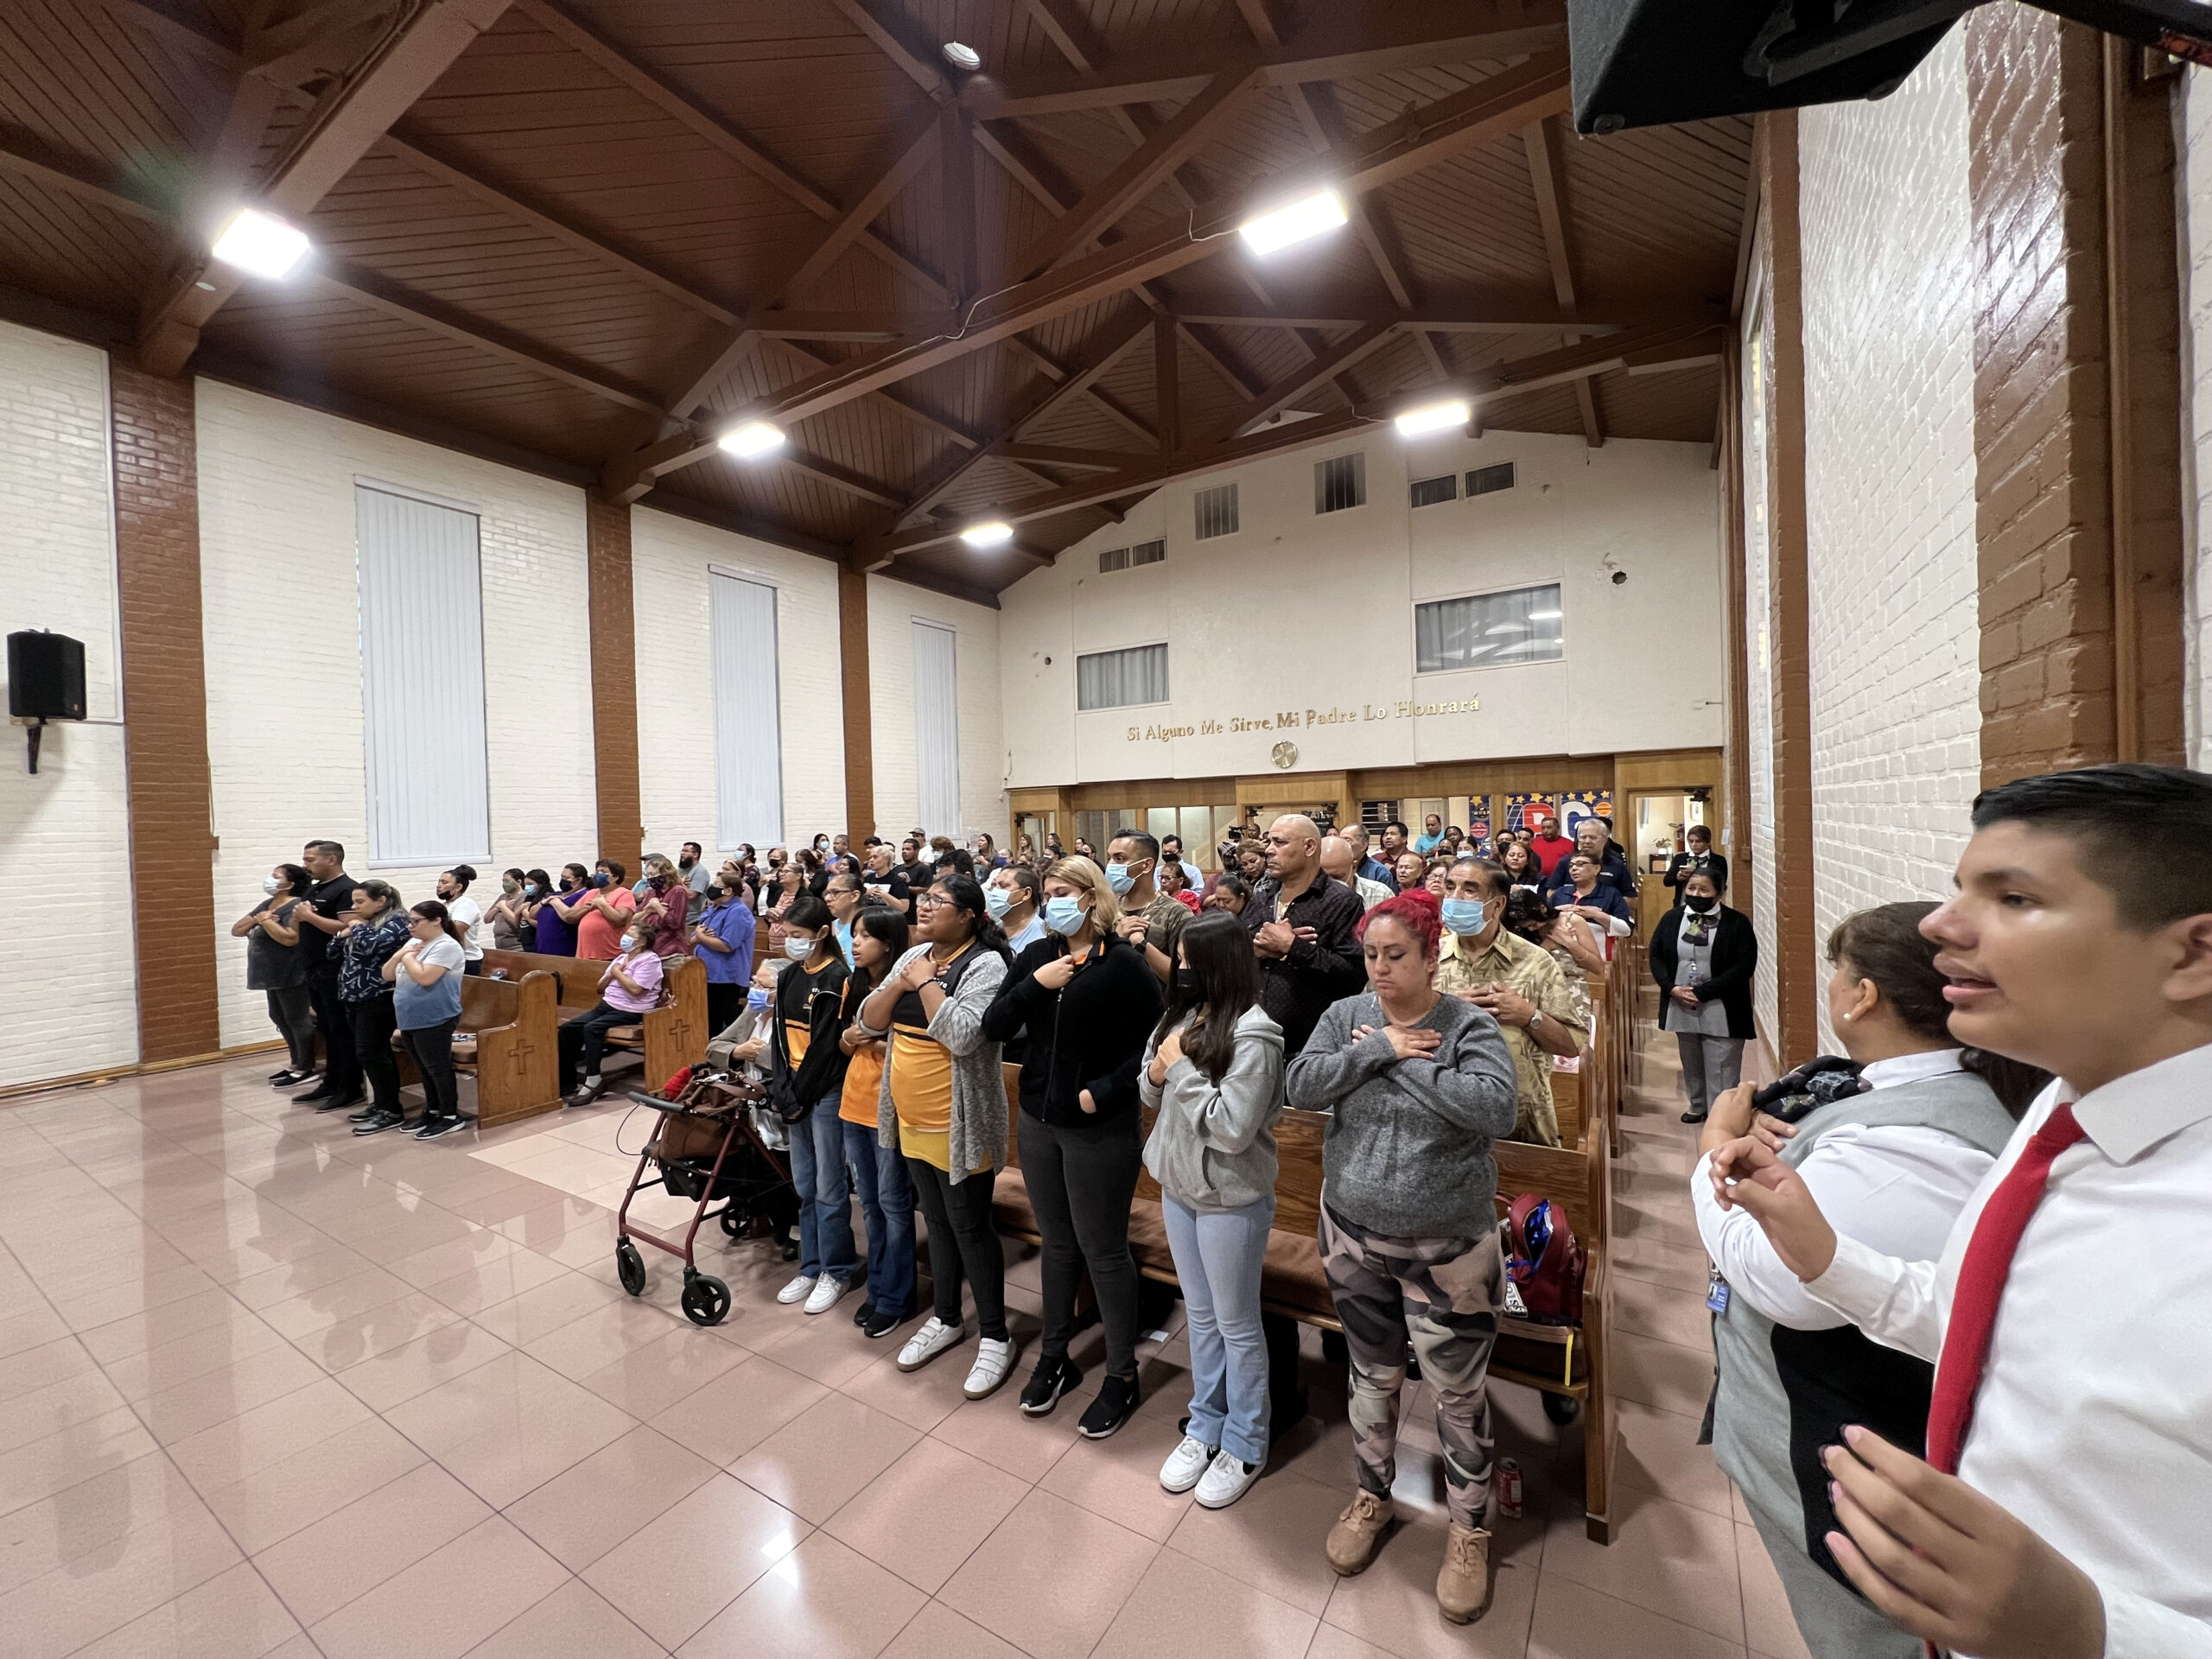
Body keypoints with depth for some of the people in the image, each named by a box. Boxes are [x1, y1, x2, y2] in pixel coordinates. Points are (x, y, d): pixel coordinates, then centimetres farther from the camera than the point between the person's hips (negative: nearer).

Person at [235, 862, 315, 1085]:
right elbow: (236, 931, 12)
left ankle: (306, 1070, 5)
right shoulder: (266, 904, 12)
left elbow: (289, 938, -29)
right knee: (279, 1018, 17)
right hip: (274, 974, 10)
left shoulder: (295, 907, -16)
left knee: (297, 1019, -3)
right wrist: (256, 919, -7)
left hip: (291, 974, -10)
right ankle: (296, 1064, 28)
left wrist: (266, 920, -17)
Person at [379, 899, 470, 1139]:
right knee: (425, 1069, 17)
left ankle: (451, 1116, 6)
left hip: (435, 1020, -9)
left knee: (438, 1068, -2)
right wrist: (398, 955, -4)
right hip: (410, 1019, 9)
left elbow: (424, 977, -26)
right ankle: (433, 1111, 28)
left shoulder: (446, 946, -16)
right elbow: (387, 976, 14)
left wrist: (408, 956, -11)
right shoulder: (413, 943, 12)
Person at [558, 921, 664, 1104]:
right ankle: (567, 1082, -3)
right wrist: (611, 974, 0)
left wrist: (617, 972, -7)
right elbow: (600, 988, 21)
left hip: (629, 1012, -9)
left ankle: (593, 1082, -21)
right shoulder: (620, 957, 18)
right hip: (607, 1006, 9)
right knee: (567, 1029, -7)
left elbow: (635, 989, -22)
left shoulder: (649, 959, -9)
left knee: (591, 1029, -30)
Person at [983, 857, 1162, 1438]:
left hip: (1101, 1129, -5)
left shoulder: (1125, 963, -13)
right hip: (1038, 1121, 5)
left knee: (1103, 1250, 9)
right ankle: (1055, 1357, 40)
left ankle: (1122, 1375, 30)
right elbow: (993, 1028, -4)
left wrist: (1103, 1091, -20)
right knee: (1057, 1243, 21)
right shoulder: (1036, 956, 2)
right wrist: (1034, 985, -18)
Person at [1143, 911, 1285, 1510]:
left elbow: (1234, 1128, -28)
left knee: (1236, 1325, 13)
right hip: (1178, 1187, 7)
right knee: (1200, 1315, 23)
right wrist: (1156, 1071, -13)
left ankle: (1245, 1446, 34)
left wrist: (1182, 1067, -23)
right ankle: (1205, 1426, 42)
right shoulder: (1182, 1015, 0)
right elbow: (1151, 1095, 9)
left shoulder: (1252, 1034, -23)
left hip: (1230, 1200, -7)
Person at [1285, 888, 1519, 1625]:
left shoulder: (1468, 1026, -13)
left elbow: (1496, 1107, -28)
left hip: (1448, 1245, -3)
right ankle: (1372, 1495, 46)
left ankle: (1469, 1528, 40)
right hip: (1353, 1234, 3)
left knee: (1458, 1390, 14)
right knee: (1372, 1375, 22)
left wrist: (1401, 1065, -24)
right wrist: (1384, 1049, -22)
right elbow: (1299, 1084, -16)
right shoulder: (1346, 1015, -4)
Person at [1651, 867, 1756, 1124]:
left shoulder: (1737, 923, -8)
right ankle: (1698, 1107, 38)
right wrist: (1672, 988, -9)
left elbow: (1745, 966, -13)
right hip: (1681, 1007, 4)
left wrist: (1702, 992, -18)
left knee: (1721, 1070, 0)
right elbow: (1655, 955, 7)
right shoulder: (1672, 918, 3)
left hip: (1721, 1011, -4)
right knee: (1691, 1064, 19)